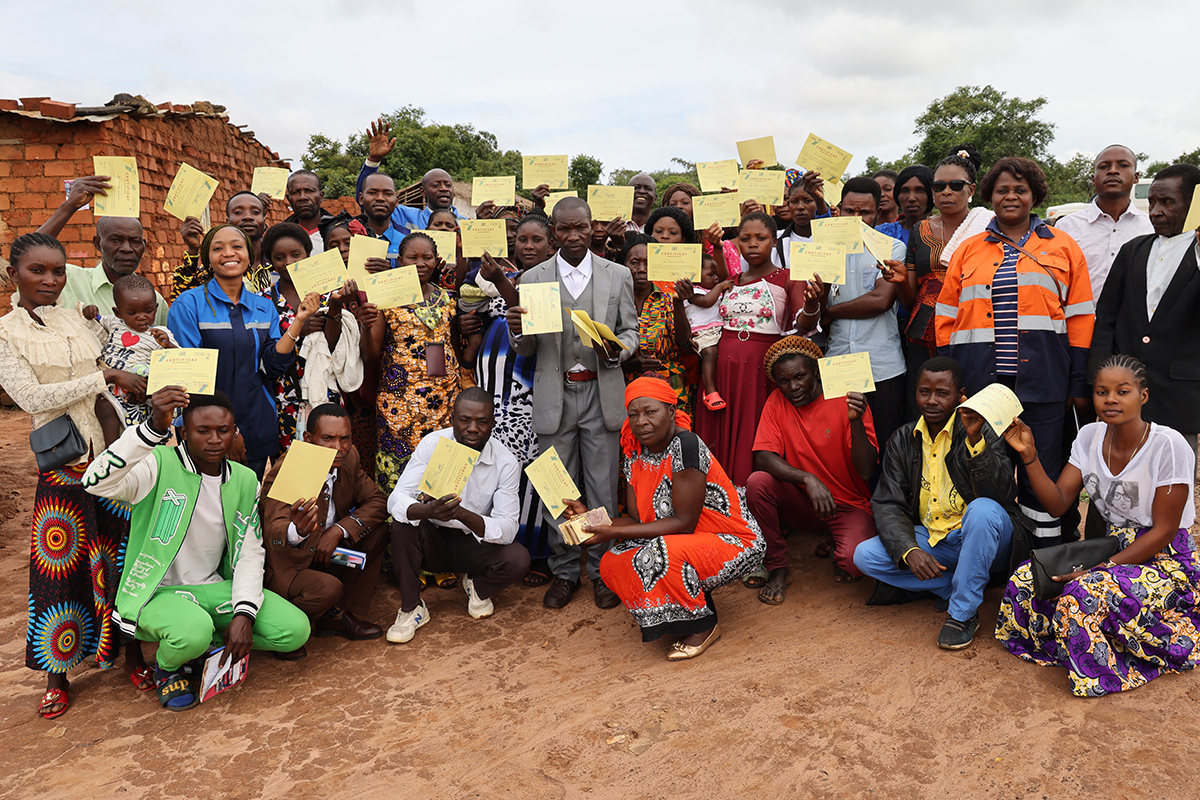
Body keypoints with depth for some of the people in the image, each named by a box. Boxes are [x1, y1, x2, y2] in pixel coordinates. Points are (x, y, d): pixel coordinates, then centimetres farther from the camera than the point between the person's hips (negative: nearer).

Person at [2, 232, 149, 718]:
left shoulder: (75, 319, 11)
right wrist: (106, 377, -15)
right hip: (64, 463, -4)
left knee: (124, 554, 7)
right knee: (62, 564, 2)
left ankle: (133, 652, 21)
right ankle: (58, 674, 18)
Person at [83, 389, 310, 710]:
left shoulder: (244, 480, 3)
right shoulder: (160, 465, -13)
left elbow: (249, 551, 1)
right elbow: (96, 482, -33)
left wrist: (244, 613, -13)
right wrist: (153, 427, -43)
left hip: (214, 588, 5)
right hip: (159, 591, -5)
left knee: (295, 629, -13)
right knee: (193, 630, -38)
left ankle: (199, 648, 8)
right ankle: (167, 667, 1)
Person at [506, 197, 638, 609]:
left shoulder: (618, 275, 5)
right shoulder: (532, 279, 5)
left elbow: (631, 332, 9)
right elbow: (527, 350, 7)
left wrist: (615, 350, -14)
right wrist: (517, 330, -16)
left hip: (602, 394, 0)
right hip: (555, 397, 1)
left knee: (603, 489, 5)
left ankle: (602, 569, 21)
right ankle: (564, 571, 23)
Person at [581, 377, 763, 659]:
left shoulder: (685, 445, -23)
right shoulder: (634, 455, 1)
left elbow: (684, 522, -24)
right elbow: (638, 520, 0)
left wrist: (616, 533, -26)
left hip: (734, 542, -7)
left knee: (662, 554, -33)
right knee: (613, 564, -11)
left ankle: (703, 625, -6)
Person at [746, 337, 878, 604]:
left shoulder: (846, 402, -13)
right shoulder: (777, 402, -4)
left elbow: (866, 471, -19)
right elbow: (763, 458, -17)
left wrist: (856, 421, -34)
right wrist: (808, 479, -32)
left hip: (849, 505, -2)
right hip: (802, 502, 3)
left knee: (852, 562, -31)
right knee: (758, 482, -27)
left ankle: (837, 544, 10)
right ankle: (777, 568, -7)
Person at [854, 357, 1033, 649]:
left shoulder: (983, 432, -10)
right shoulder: (903, 441, 2)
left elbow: (1003, 496, -24)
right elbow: (887, 504, -3)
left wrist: (975, 439, -35)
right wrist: (909, 551, -21)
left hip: (981, 539, -3)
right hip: (929, 540, 4)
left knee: (983, 509, -37)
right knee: (865, 555, -17)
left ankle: (963, 612, -20)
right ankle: (956, 586, -8)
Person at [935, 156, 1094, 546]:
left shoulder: (1063, 247, 11)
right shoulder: (968, 251, 13)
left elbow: (1080, 317, 8)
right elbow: (946, 318, 11)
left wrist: (1078, 382, 2)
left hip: (1042, 381, -1)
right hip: (979, 379, 1)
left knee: (1041, 471, 3)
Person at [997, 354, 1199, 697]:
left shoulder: (1168, 445, -17)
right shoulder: (1090, 437, 0)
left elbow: (1164, 530, -15)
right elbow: (1058, 503, -3)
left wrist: (1102, 568, -21)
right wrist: (1029, 455, -16)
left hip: (1165, 560, -6)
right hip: (1115, 551, 6)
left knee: (1083, 594, -32)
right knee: (1026, 580, -15)